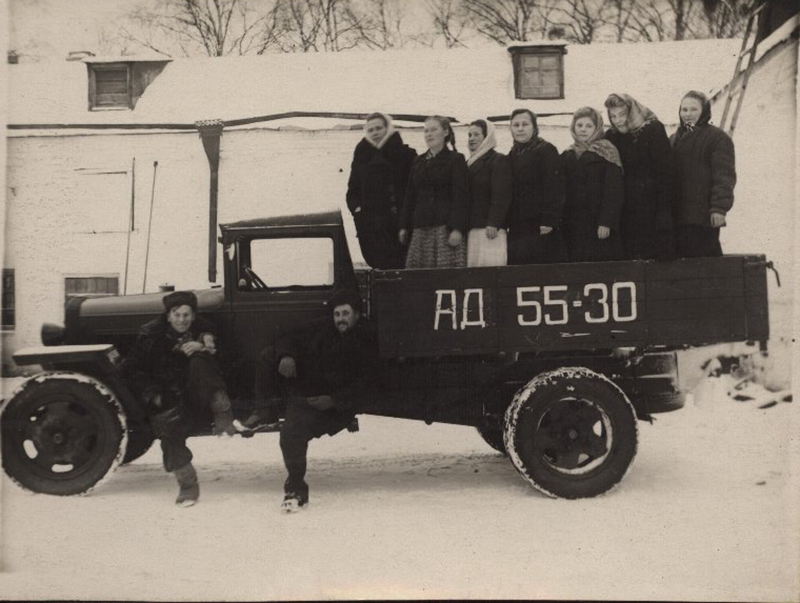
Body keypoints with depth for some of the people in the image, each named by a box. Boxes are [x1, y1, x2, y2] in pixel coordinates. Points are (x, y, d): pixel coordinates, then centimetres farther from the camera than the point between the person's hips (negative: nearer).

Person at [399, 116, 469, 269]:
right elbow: (410, 196, 18)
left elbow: (460, 197, -5)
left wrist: (457, 228, -14)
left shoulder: (455, 160, 2)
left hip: (445, 226, -5)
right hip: (420, 229, 5)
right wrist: (404, 227, 11)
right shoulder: (418, 162, 18)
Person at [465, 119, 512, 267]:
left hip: (489, 228, -7)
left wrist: (493, 223, -19)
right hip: (471, 229, 7)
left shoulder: (499, 161, 0)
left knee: (488, 265, -13)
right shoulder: (469, 164, 23)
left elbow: (501, 196, -11)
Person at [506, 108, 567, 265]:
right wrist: (506, 223, 11)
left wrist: (549, 220, -20)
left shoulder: (546, 151, -3)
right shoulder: (512, 155, 18)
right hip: (516, 228, 7)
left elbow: (554, 187, -12)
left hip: (541, 228, -7)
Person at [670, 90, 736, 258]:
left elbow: (724, 176, -10)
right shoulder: (674, 140, 21)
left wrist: (719, 208, -19)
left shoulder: (717, 138, -2)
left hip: (703, 217, -7)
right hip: (677, 217, 7)